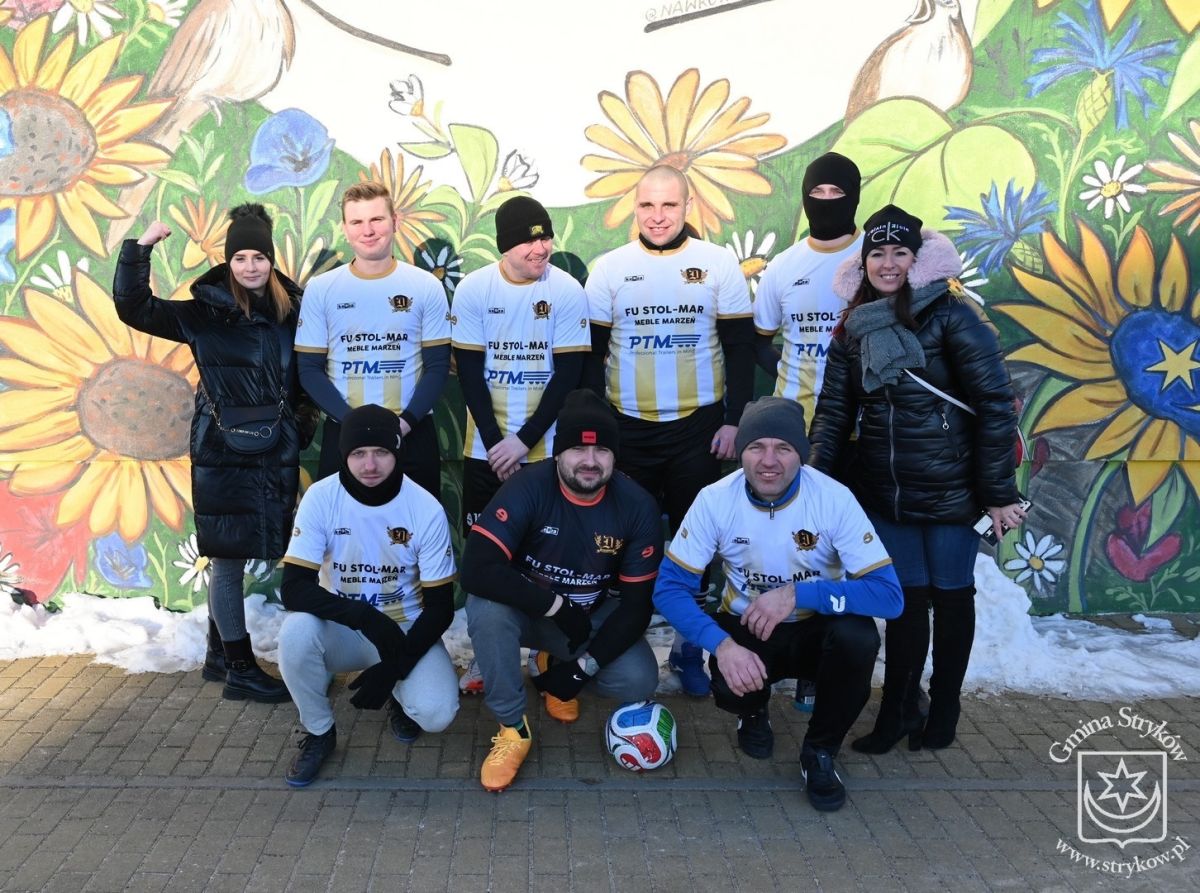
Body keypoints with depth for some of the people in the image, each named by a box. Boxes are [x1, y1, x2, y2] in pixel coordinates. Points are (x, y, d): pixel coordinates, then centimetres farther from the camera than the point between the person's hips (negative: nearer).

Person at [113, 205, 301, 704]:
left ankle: (218, 655, 29)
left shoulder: (291, 309, 5)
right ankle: (240, 670, 12)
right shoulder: (205, 313, -5)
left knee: (230, 557, 14)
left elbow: (304, 375, 10)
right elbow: (134, 308, -10)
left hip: (276, 452, 4)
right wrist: (140, 247, -17)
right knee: (227, 556, 2)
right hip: (223, 452, -4)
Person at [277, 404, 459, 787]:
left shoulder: (426, 509, -17)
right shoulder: (321, 497, -16)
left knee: (436, 713, -26)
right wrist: (365, 617, -35)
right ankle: (318, 731, -3)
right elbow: (294, 588, -21)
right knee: (296, 632, -32)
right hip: (344, 630, 1)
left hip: (408, 630, -1)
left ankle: (399, 692, 13)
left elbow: (440, 607, -11)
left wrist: (394, 668, -20)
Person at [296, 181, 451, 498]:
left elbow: (437, 365, 1)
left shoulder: (426, 286, 1)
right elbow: (310, 369, 1)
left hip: (413, 434, 0)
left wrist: (406, 421, -13)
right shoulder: (320, 289, 2)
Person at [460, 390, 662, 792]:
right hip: (526, 610, -2)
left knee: (639, 683, -21)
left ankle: (559, 665, 14)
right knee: (486, 605, -35)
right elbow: (476, 570, -34)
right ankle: (513, 727, -15)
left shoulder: (637, 506, -16)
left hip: (593, 615, 3)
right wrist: (556, 605, -32)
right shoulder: (528, 488, -25)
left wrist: (585, 665, -20)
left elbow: (637, 603, -12)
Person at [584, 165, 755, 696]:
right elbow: (591, 353, 5)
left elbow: (740, 348, 1)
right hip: (627, 429, 1)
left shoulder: (719, 264, 0)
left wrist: (734, 420, -4)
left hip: (699, 427, 0)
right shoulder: (609, 268, 2)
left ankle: (690, 645, 20)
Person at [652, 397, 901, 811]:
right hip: (746, 630, 0)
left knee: (858, 636, -34)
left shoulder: (834, 498, -21)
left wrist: (797, 594, -36)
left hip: (815, 631, 0)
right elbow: (669, 588, -16)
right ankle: (755, 711, 10)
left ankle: (819, 752, -5)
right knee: (732, 686, -32)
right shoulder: (715, 500, -18)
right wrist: (722, 643, -34)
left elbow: (888, 594, -25)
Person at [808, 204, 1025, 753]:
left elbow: (994, 404, -11)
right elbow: (833, 412, 5)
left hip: (950, 490, -3)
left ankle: (942, 711, 26)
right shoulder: (854, 330, 6)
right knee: (906, 597, 8)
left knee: (951, 594, 10)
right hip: (884, 493, 3)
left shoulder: (951, 315, -10)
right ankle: (898, 712, 20)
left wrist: (998, 492, -12)